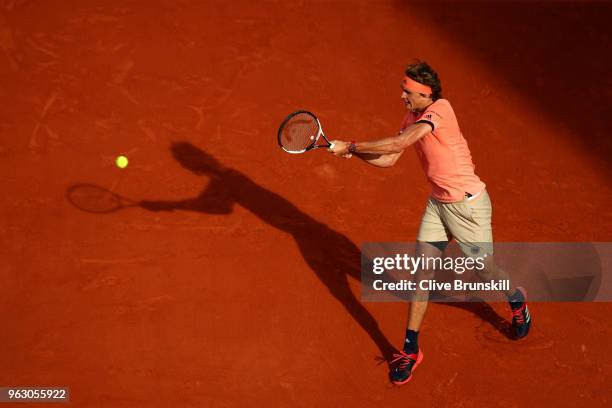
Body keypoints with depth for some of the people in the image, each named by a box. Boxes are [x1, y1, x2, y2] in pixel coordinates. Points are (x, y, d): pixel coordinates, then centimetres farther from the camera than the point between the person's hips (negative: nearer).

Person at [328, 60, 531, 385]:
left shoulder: (440, 109, -24)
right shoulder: (412, 117, 3)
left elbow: (397, 144, -33)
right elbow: (387, 160, 5)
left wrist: (351, 146, -26)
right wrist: (351, 151, -10)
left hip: (468, 203, -7)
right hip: (437, 202, 7)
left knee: (484, 270, 9)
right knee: (422, 273, 2)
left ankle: (517, 299, 45)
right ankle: (410, 350, 10)